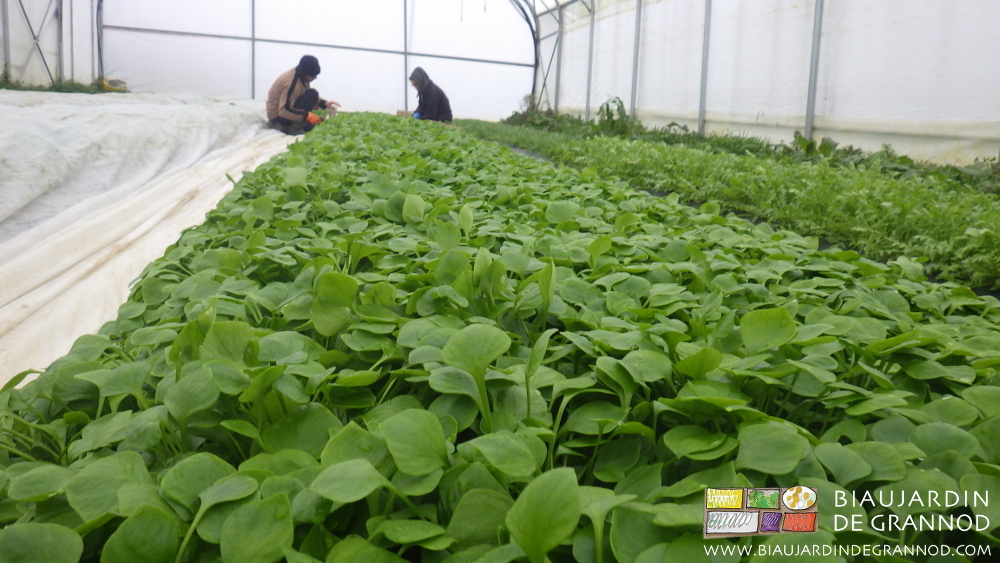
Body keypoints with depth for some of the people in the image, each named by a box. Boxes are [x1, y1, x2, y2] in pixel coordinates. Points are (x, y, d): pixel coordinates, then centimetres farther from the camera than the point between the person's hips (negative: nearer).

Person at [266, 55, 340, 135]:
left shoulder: (301, 76, -2)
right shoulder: (292, 83, -30)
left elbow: (308, 96, 13)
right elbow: (284, 111, -34)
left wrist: (324, 103, -2)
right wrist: (307, 115, -38)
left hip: (282, 110, 9)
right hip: (278, 114, -9)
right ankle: (295, 127, -17)